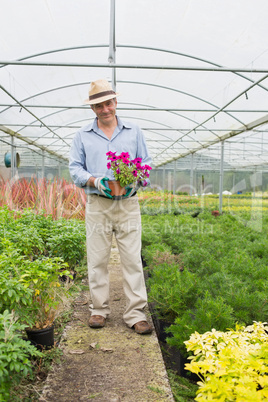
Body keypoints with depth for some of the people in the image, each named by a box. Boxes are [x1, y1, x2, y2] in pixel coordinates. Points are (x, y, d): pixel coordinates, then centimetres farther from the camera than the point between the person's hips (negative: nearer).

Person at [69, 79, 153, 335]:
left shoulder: (134, 132, 12)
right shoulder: (83, 136, 11)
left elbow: (146, 164, 11)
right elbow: (75, 168, 7)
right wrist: (95, 181, -12)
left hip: (128, 204, 0)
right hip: (97, 205, 1)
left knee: (132, 259, -3)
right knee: (97, 259, 3)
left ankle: (135, 314, 5)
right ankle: (99, 309, 18)